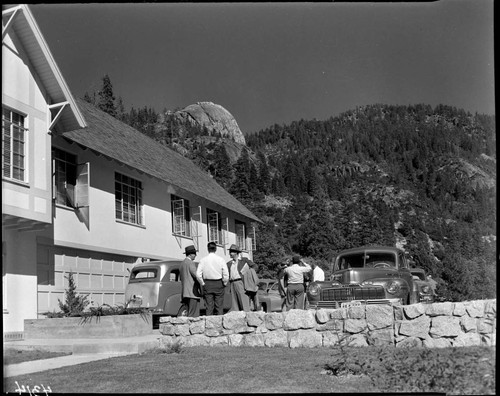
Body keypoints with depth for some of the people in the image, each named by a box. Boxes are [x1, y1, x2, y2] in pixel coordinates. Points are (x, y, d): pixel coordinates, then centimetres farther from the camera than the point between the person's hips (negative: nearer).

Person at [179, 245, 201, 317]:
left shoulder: (182, 263, 21)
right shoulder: (191, 263, -8)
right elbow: (196, 275, -16)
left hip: (185, 292, 9)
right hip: (192, 292, -9)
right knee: (194, 315, -12)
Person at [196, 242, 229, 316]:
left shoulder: (203, 260, -1)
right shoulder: (220, 259, -4)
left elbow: (198, 275, -6)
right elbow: (226, 274, -8)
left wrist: (203, 284, 5)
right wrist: (224, 284, 6)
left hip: (207, 284, 1)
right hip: (219, 284, -1)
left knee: (209, 307, 3)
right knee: (219, 307, 2)